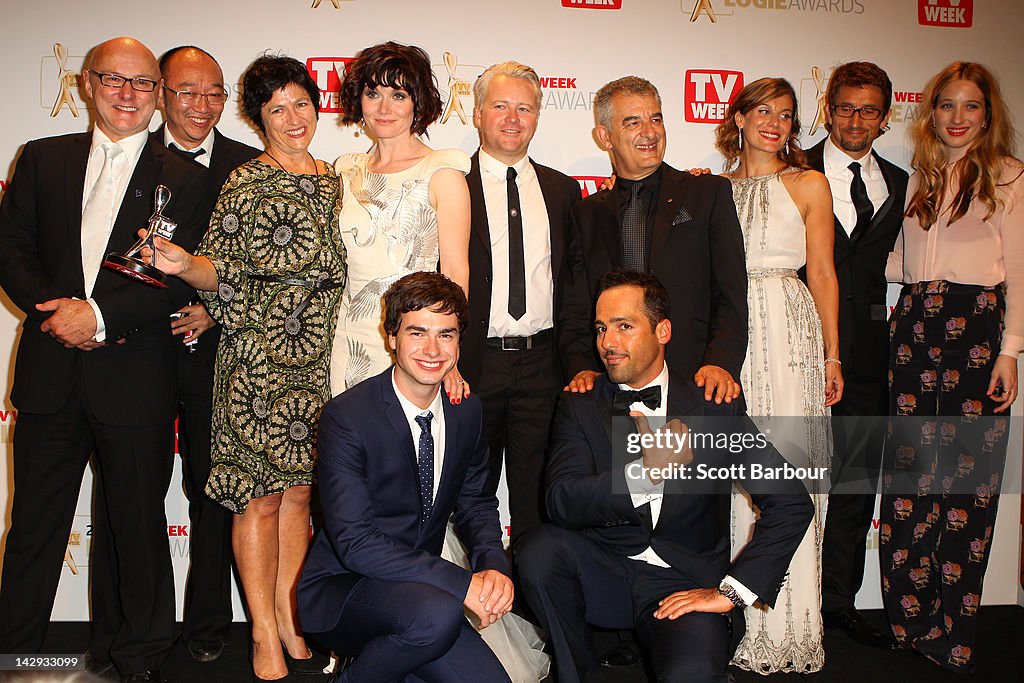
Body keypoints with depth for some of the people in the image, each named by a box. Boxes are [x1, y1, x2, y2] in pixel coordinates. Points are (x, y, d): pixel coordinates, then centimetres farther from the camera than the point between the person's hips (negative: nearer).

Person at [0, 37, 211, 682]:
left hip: (136, 379, -2)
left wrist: (98, 314, -15)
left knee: (140, 525, 9)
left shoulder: (184, 178, 1)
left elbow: (179, 278, -7)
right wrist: (54, 310, -9)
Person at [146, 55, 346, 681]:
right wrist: (184, 264, -25)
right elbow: (223, 271, -5)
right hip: (257, 361, -5)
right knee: (261, 496, 1)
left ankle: (290, 618, 24)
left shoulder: (335, 182, 13)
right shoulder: (246, 182, -3)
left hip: (317, 363, 5)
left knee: (299, 491, 11)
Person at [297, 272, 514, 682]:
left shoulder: (467, 411, 0)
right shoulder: (346, 416, -18)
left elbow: (475, 502, 11)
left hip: (417, 587, 6)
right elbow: (354, 541, -23)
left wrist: (493, 565, -12)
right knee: (436, 614, -34)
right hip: (341, 588, -6)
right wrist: (461, 582, -27)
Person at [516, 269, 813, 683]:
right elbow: (561, 501, -16)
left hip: (683, 586, -2)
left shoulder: (712, 407, -2)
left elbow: (791, 503, -5)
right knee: (538, 549, -26)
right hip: (603, 574, 3)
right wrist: (643, 473, -32)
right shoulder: (578, 406, 0)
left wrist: (730, 591, -10)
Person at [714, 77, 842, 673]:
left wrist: (832, 356, 1)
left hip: (789, 333, -2)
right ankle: (738, 616, 14)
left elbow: (823, 274, 5)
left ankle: (786, 629, 7)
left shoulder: (809, 185, 9)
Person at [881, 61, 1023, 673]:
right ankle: (911, 615, 14)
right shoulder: (919, 179, 16)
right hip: (915, 324, 4)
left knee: (969, 468, -1)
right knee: (908, 464, 1)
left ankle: (954, 627, 11)